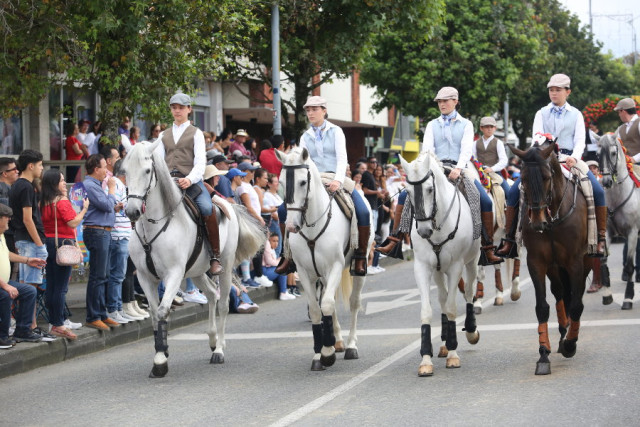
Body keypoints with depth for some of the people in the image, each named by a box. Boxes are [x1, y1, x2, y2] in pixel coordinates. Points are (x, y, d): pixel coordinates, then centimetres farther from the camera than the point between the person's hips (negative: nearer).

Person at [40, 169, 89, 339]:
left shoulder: (43, 202, 8)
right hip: (63, 243, -8)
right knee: (61, 287, -5)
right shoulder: (62, 201, -13)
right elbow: (73, 223, -15)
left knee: (51, 285, 11)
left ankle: (54, 322, 16)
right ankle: (59, 325, -4)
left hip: (48, 242, 8)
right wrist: (84, 209, -1)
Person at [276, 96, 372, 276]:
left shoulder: (335, 131, 3)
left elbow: (342, 158, -8)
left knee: (363, 212, -26)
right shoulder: (305, 137, 12)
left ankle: (361, 257, -14)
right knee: (283, 209, -13)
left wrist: (338, 180, -25)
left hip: (335, 180, -3)